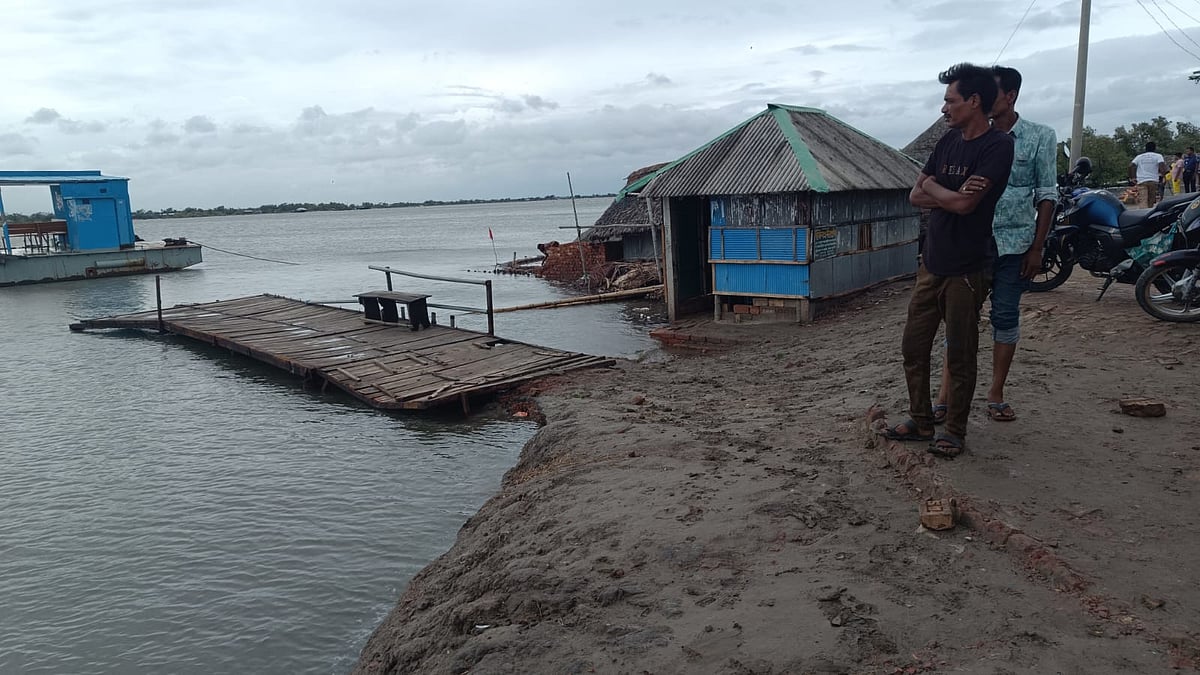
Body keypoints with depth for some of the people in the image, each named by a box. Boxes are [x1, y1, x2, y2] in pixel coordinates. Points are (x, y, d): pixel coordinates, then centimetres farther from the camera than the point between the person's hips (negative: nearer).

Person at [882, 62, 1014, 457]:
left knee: (960, 357, 3)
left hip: (966, 269, -7)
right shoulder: (949, 141, 11)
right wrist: (951, 195, -10)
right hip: (932, 262, 7)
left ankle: (955, 432, 16)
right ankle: (921, 421, 24)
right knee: (913, 347, 10)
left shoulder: (998, 146, -11)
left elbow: (965, 203, -21)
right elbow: (916, 197, 7)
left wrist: (933, 187, -4)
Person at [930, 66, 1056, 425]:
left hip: (1014, 244, -1)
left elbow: (1046, 195, 1)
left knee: (1006, 317, 7)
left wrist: (1037, 248, -4)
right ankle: (944, 396, 3)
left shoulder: (1040, 137, 1)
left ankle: (996, 393, 18)